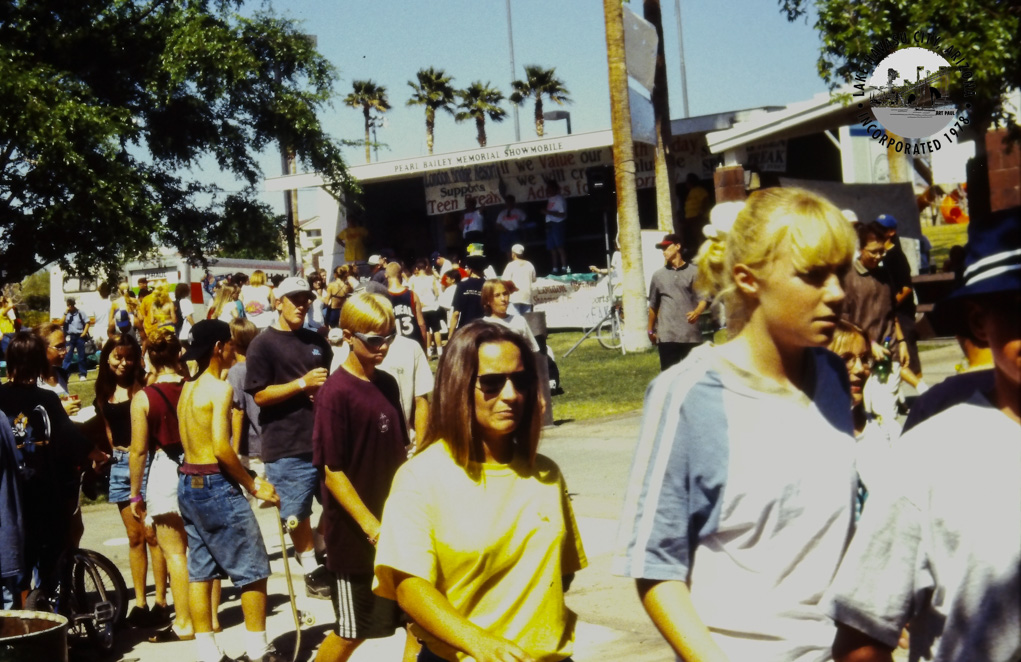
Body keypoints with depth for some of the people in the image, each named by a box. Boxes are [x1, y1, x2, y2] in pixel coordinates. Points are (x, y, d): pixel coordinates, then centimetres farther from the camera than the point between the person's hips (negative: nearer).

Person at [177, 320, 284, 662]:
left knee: (200, 570, 11)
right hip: (216, 484, -9)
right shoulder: (219, 388, -15)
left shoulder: (188, 388, 11)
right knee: (252, 568, 2)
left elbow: (189, 441, 11)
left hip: (188, 483, 9)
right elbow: (222, 447, -22)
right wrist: (253, 485, -13)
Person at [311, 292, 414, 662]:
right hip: (355, 532, -6)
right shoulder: (335, 393, -15)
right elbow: (332, 471, -17)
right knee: (353, 630, 6)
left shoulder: (387, 385, 5)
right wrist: (372, 527, -20)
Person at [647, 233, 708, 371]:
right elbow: (653, 305, 18)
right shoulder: (659, 275, 12)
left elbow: (703, 298, -1)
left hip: (691, 335, -1)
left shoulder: (694, 272, 4)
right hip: (666, 335, 1)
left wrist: (697, 312, -22)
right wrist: (651, 330, 21)